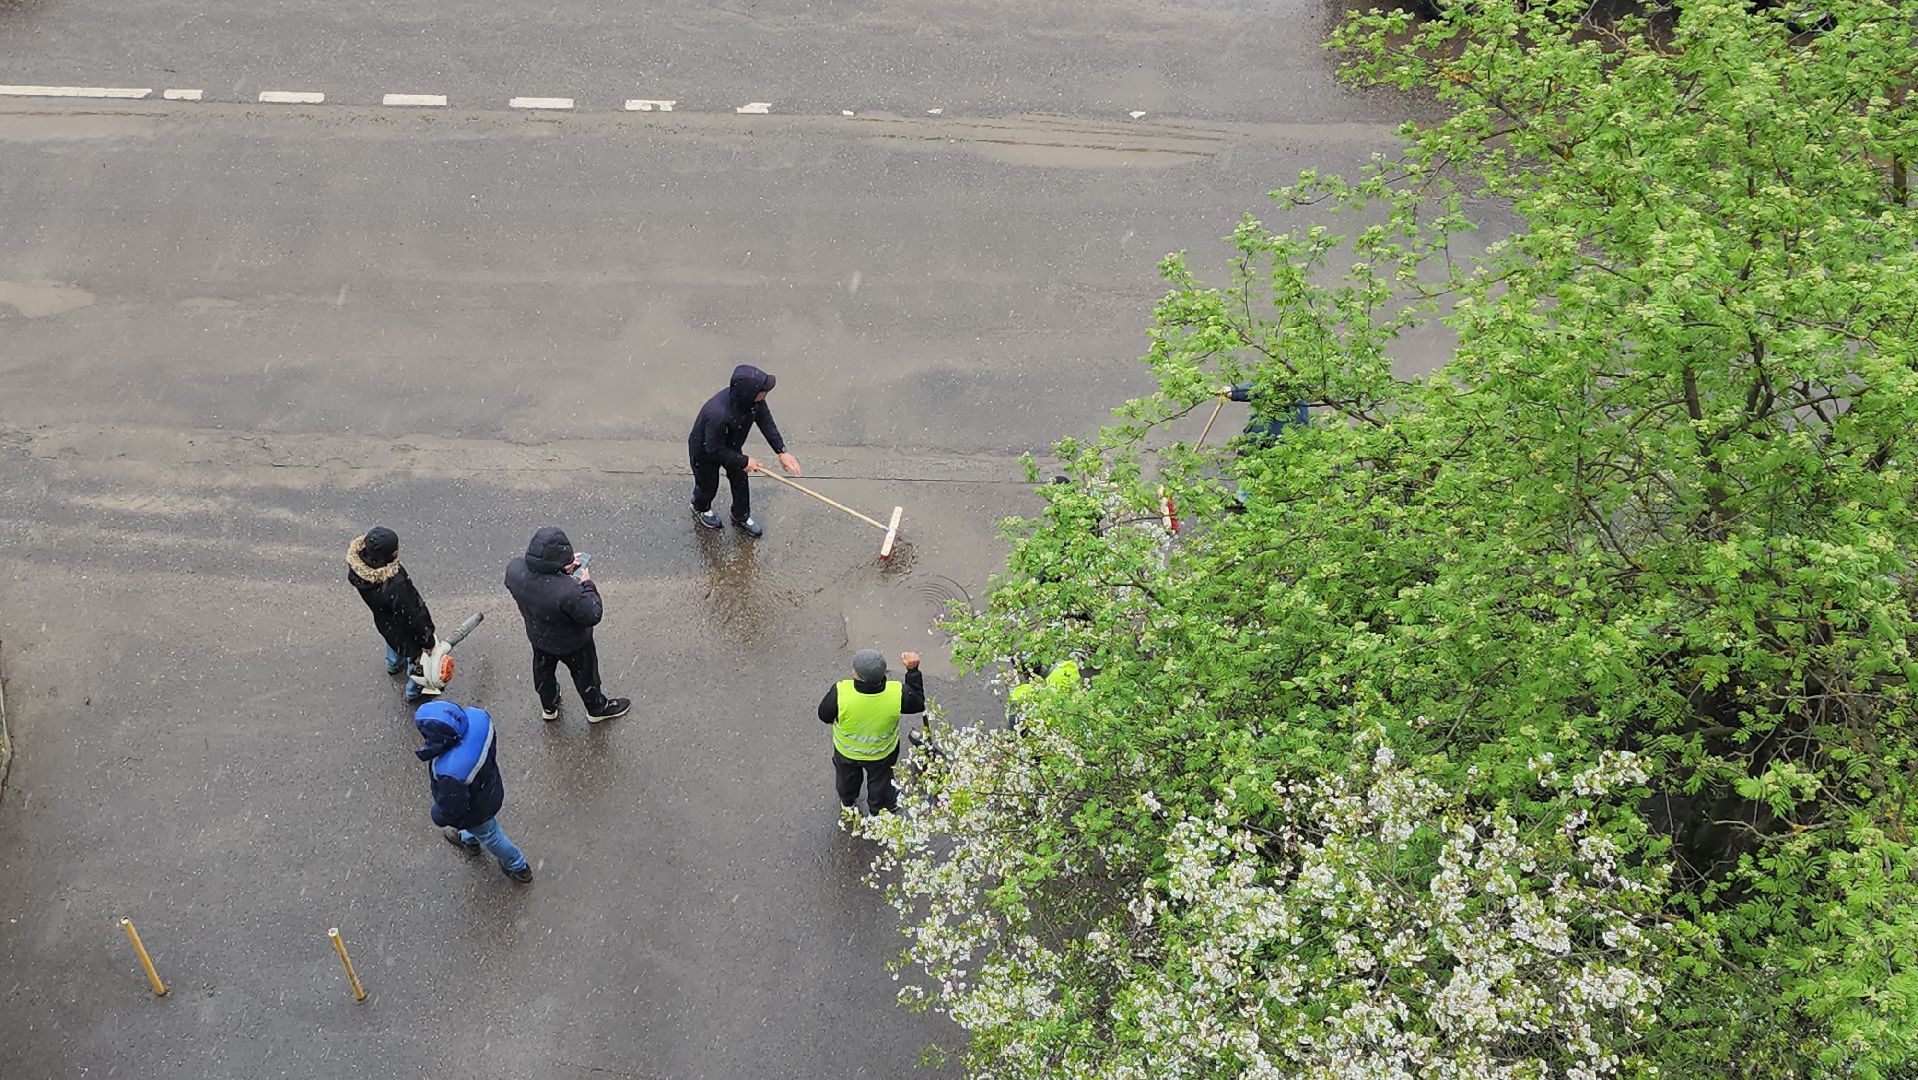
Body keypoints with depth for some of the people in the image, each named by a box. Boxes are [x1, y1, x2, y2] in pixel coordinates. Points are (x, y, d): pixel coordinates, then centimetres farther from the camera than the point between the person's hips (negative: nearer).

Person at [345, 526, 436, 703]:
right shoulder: (394, 586, -48)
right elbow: (413, 617, -31)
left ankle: (393, 664, 71)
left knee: (393, 641, 40)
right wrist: (427, 641, -13)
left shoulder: (357, 563, -29)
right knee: (418, 657, 26)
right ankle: (414, 691, 54)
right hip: (405, 632, -6)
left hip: (383, 621, 6)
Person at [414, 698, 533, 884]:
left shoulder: (450, 772, -49)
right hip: (491, 788, 6)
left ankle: (518, 867, 55)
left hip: (476, 811, -6)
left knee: (488, 835, 29)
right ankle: (469, 840, 73)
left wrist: (441, 820, -5)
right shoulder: (477, 717, -33)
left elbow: (451, 808, -28)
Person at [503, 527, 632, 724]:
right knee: (584, 674, 26)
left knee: (543, 670, 34)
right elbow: (593, 616, -30)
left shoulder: (514, 570, -30)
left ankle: (548, 707, 62)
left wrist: (562, 571, -12)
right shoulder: (568, 592, -47)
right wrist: (587, 585, -19)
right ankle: (597, 709, 54)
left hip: (537, 636, 5)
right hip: (571, 643, -5)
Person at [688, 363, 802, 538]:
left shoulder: (755, 400, -29)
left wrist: (781, 451, -18)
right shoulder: (718, 414, -49)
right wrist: (743, 461, -24)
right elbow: (714, 449, -33)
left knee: (740, 479, 20)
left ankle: (741, 516, 47)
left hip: (730, 446, 6)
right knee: (708, 485, 21)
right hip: (705, 451, -6)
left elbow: (766, 422, -12)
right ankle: (700, 508, 55)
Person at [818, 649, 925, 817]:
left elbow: (824, 716, -21)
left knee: (847, 777, 35)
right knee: (881, 780, 33)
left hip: (846, 751, 0)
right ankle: (880, 810, 60)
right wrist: (913, 670, -12)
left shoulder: (840, 693, -41)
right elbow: (918, 704, -15)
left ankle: (847, 804, 63)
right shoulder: (897, 694, -39)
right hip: (882, 753, 0)